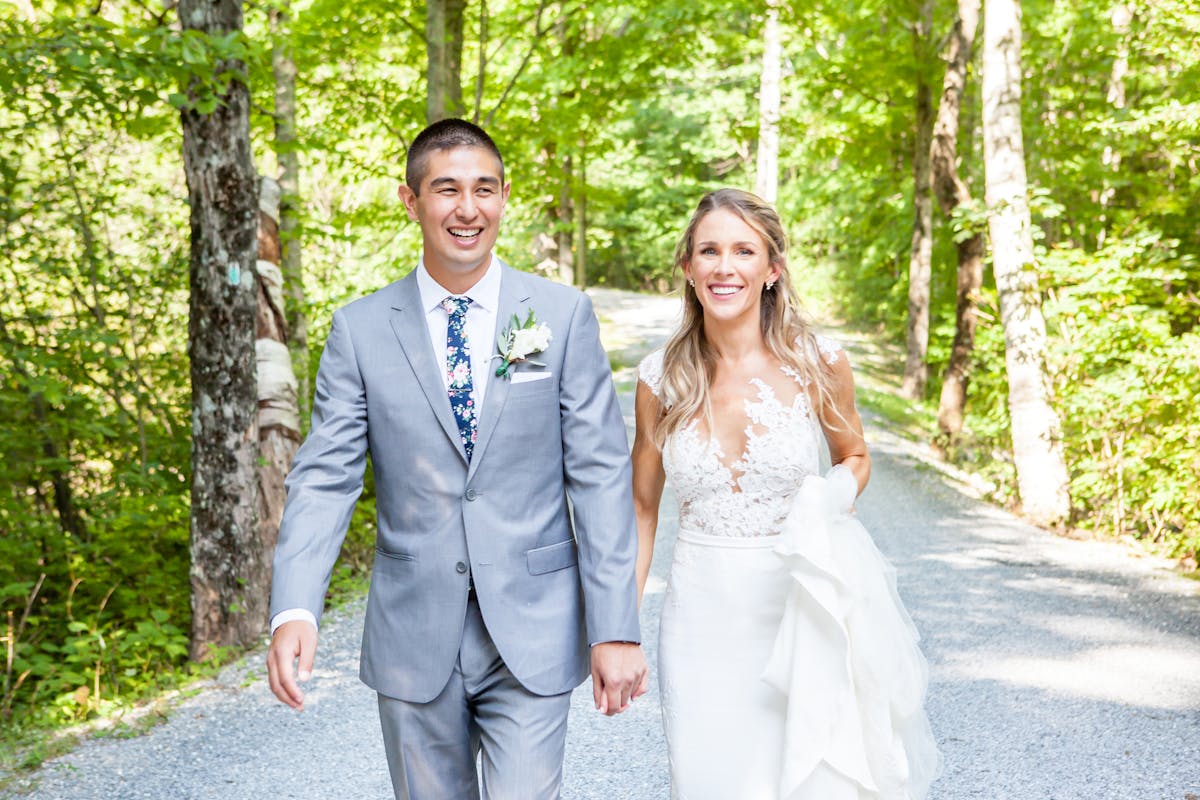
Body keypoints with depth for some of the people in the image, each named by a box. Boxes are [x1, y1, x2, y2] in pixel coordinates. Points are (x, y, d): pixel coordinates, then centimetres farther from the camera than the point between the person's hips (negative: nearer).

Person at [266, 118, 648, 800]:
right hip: (412, 638, 2)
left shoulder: (564, 315, -2)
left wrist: (616, 629, -9)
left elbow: (601, 475, -5)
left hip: (533, 635, -1)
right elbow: (325, 477, -4)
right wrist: (295, 611, -19)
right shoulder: (360, 328, 0)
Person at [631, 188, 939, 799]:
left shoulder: (818, 364, -8)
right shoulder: (661, 378, -4)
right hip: (702, 617, 1)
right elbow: (642, 507, 6)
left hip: (800, 615, -1)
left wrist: (826, 504, -12)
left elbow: (855, 458, 10)